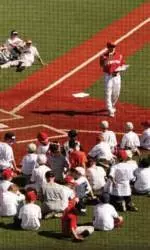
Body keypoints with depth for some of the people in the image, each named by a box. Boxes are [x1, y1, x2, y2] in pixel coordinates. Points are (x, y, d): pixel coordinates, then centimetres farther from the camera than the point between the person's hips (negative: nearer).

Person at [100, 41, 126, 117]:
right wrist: (109, 58, -33)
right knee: (108, 93, -7)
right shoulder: (104, 56, -8)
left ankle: (112, 105, 39)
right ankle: (110, 111, -4)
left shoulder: (119, 56, 5)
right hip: (108, 76, -4)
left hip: (117, 76, 4)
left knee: (116, 93, 13)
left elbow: (122, 65, 13)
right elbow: (102, 65, -22)